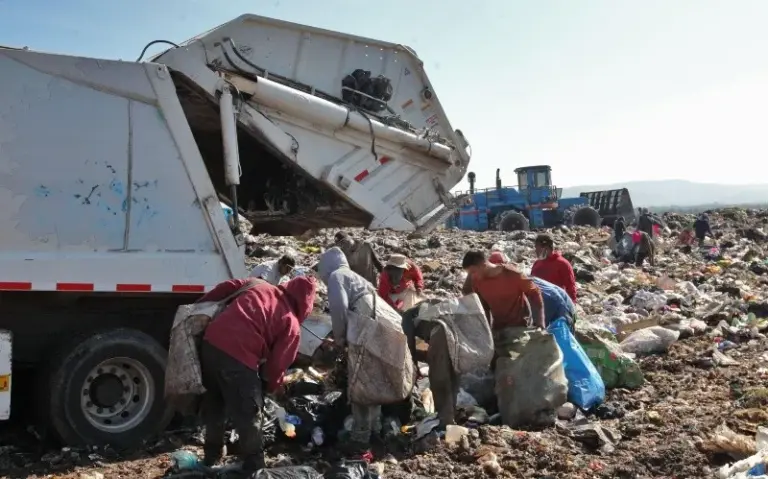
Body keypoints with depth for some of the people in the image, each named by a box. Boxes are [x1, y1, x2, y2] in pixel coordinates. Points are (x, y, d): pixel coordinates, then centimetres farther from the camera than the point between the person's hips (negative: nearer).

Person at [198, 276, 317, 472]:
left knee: (213, 401, 27)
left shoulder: (258, 285, 19)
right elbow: (277, 364, 4)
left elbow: (227, 287, 14)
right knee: (248, 414, 14)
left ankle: (212, 454, 44)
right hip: (238, 358, -6)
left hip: (210, 342, 7)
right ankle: (254, 464, 27)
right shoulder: (292, 325, 5)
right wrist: (271, 387, 22)